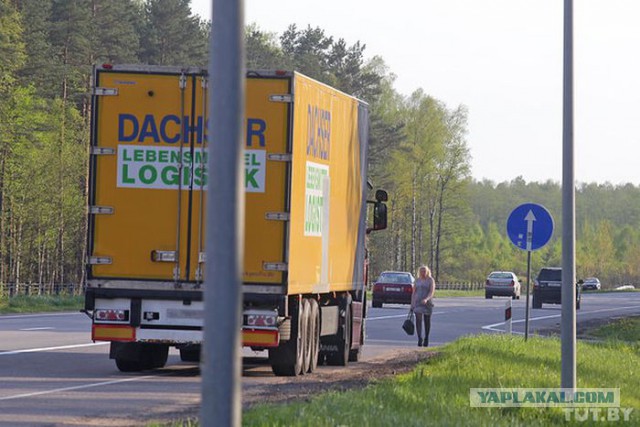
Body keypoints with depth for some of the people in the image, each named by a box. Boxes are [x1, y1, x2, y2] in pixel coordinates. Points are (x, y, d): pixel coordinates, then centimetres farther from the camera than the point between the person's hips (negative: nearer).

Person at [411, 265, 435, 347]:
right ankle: (420, 339, -20)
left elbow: (431, 292, -13)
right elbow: (414, 292, 12)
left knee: (427, 321, 7)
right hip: (418, 303, 2)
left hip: (427, 303, -2)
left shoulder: (430, 280, -2)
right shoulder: (417, 280, 9)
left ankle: (426, 339, 22)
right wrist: (412, 304, 9)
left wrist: (426, 299, -30)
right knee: (418, 320, -12)